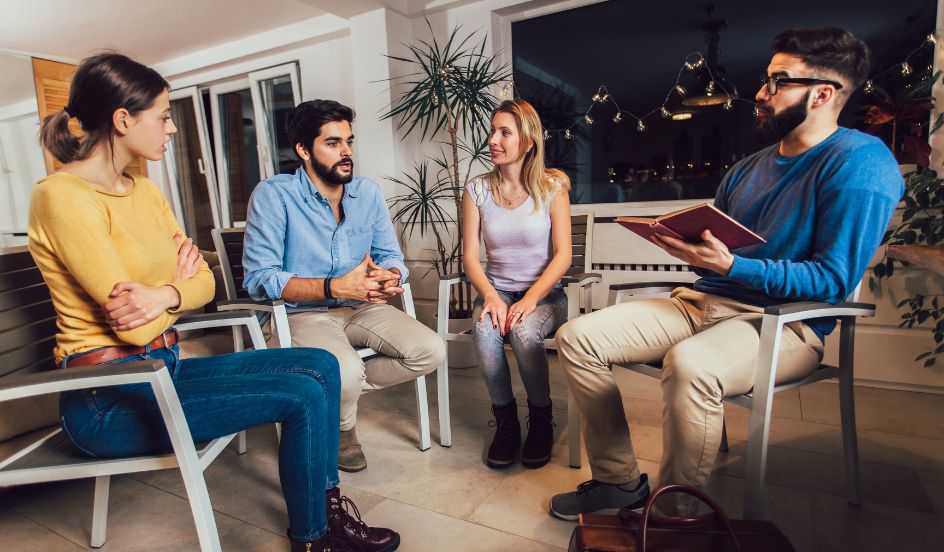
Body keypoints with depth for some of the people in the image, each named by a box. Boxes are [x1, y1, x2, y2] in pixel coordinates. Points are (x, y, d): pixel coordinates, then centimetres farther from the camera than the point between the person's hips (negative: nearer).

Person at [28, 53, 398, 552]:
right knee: (304, 396, -17)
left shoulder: (144, 189, 10)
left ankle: (326, 507, 10)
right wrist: (177, 281, -4)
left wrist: (166, 295, -14)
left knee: (320, 365, -1)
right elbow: (135, 326, -21)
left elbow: (203, 282, 5)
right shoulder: (62, 196, -16)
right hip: (109, 398, -8)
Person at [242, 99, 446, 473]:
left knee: (431, 352, -16)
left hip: (362, 307, 5)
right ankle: (343, 432, 4)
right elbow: (259, 278, -18)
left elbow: (392, 256, 7)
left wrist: (390, 278, -19)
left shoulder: (368, 193, 5)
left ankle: (337, 392, 3)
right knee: (345, 373, -34)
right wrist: (336, 287, -27)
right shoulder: (273, 195, -11)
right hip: (303, 313, -5)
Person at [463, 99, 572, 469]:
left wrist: (531, 299, -21)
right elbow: (470, 256, -2)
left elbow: (562, 255, -7)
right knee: (484, 331, -31)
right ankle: (505, 421, -8)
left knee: (524, 332, -33)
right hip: (496, 290, 2)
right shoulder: (477, 189, 4)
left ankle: (541, 421, -5)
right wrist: (490, 297, -20)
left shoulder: (551, 186, -2)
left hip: (544, 293, -1)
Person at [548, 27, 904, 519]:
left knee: (689, 364, -41)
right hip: (701, 303, 7)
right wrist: (681, 241, -2)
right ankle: (618, 480, 1)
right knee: (577, 337, -9)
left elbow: (834, 279, -14)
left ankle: (674, 515, -15)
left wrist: (731, 265, -24)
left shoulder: (859, 163, -6)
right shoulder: (747, 169, 17)